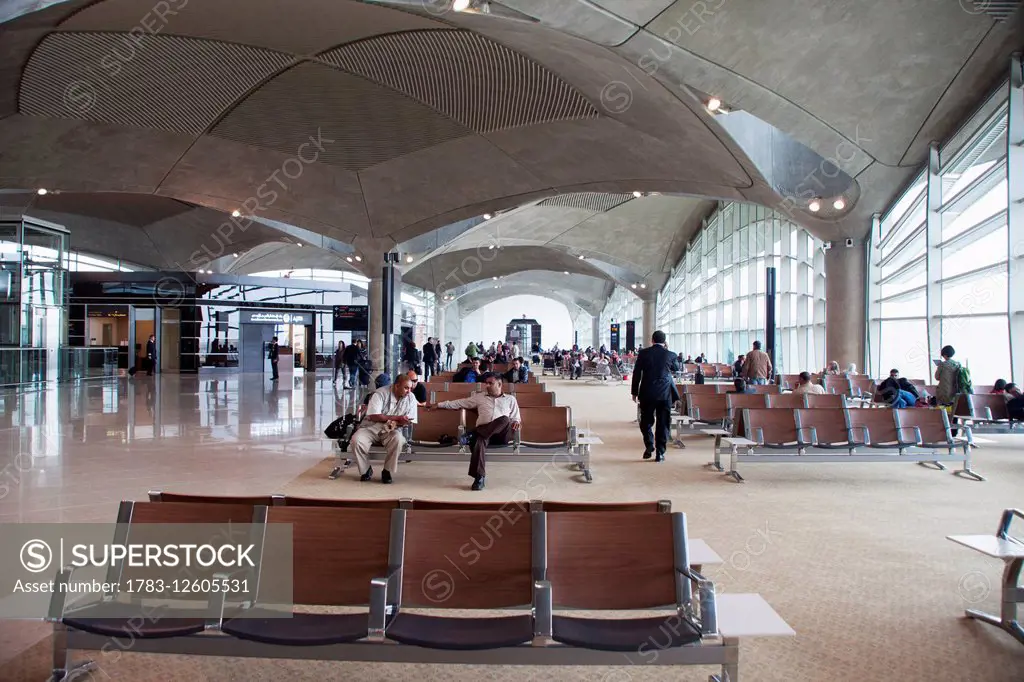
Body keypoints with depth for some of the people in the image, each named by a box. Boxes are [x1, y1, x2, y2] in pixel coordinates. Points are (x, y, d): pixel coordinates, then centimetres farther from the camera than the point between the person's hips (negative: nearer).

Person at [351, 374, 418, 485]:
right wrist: (397, 418, -20)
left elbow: (409, 421, -1)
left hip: (392, 431, 1)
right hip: (371, 427, -1)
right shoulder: (380, 393, -13)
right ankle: (366, 470, -3)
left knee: (398, 439, -34)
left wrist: (396, 423, -22)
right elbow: (374, 416, -19)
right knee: (356, 440, -30)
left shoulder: (411, 398, -2)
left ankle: (388, 471, -12)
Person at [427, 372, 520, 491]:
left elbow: (516, 418, 18)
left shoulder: (510, 399, 22)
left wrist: (516, 422, -7)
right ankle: (479, 477, -39)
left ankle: (474, 436, -31)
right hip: (484, 431, 1)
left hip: (501, 434, 0)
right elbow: (459, 403, 24)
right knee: (480, 441, -37)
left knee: (504, 419, -36)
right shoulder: (479, 397, 24)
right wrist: (438, 405, 18)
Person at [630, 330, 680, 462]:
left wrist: (634, 392, 9)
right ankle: (660, 453, 6)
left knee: (646, 421, 14)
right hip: (665, 393, 0)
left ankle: (649, 445, 2)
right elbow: (676, 368, 19)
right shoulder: (670, 355, -2)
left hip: (647, 393, 0)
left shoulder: (644, 353, -2)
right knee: (663, 423, 6)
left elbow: (636, 373, 0)